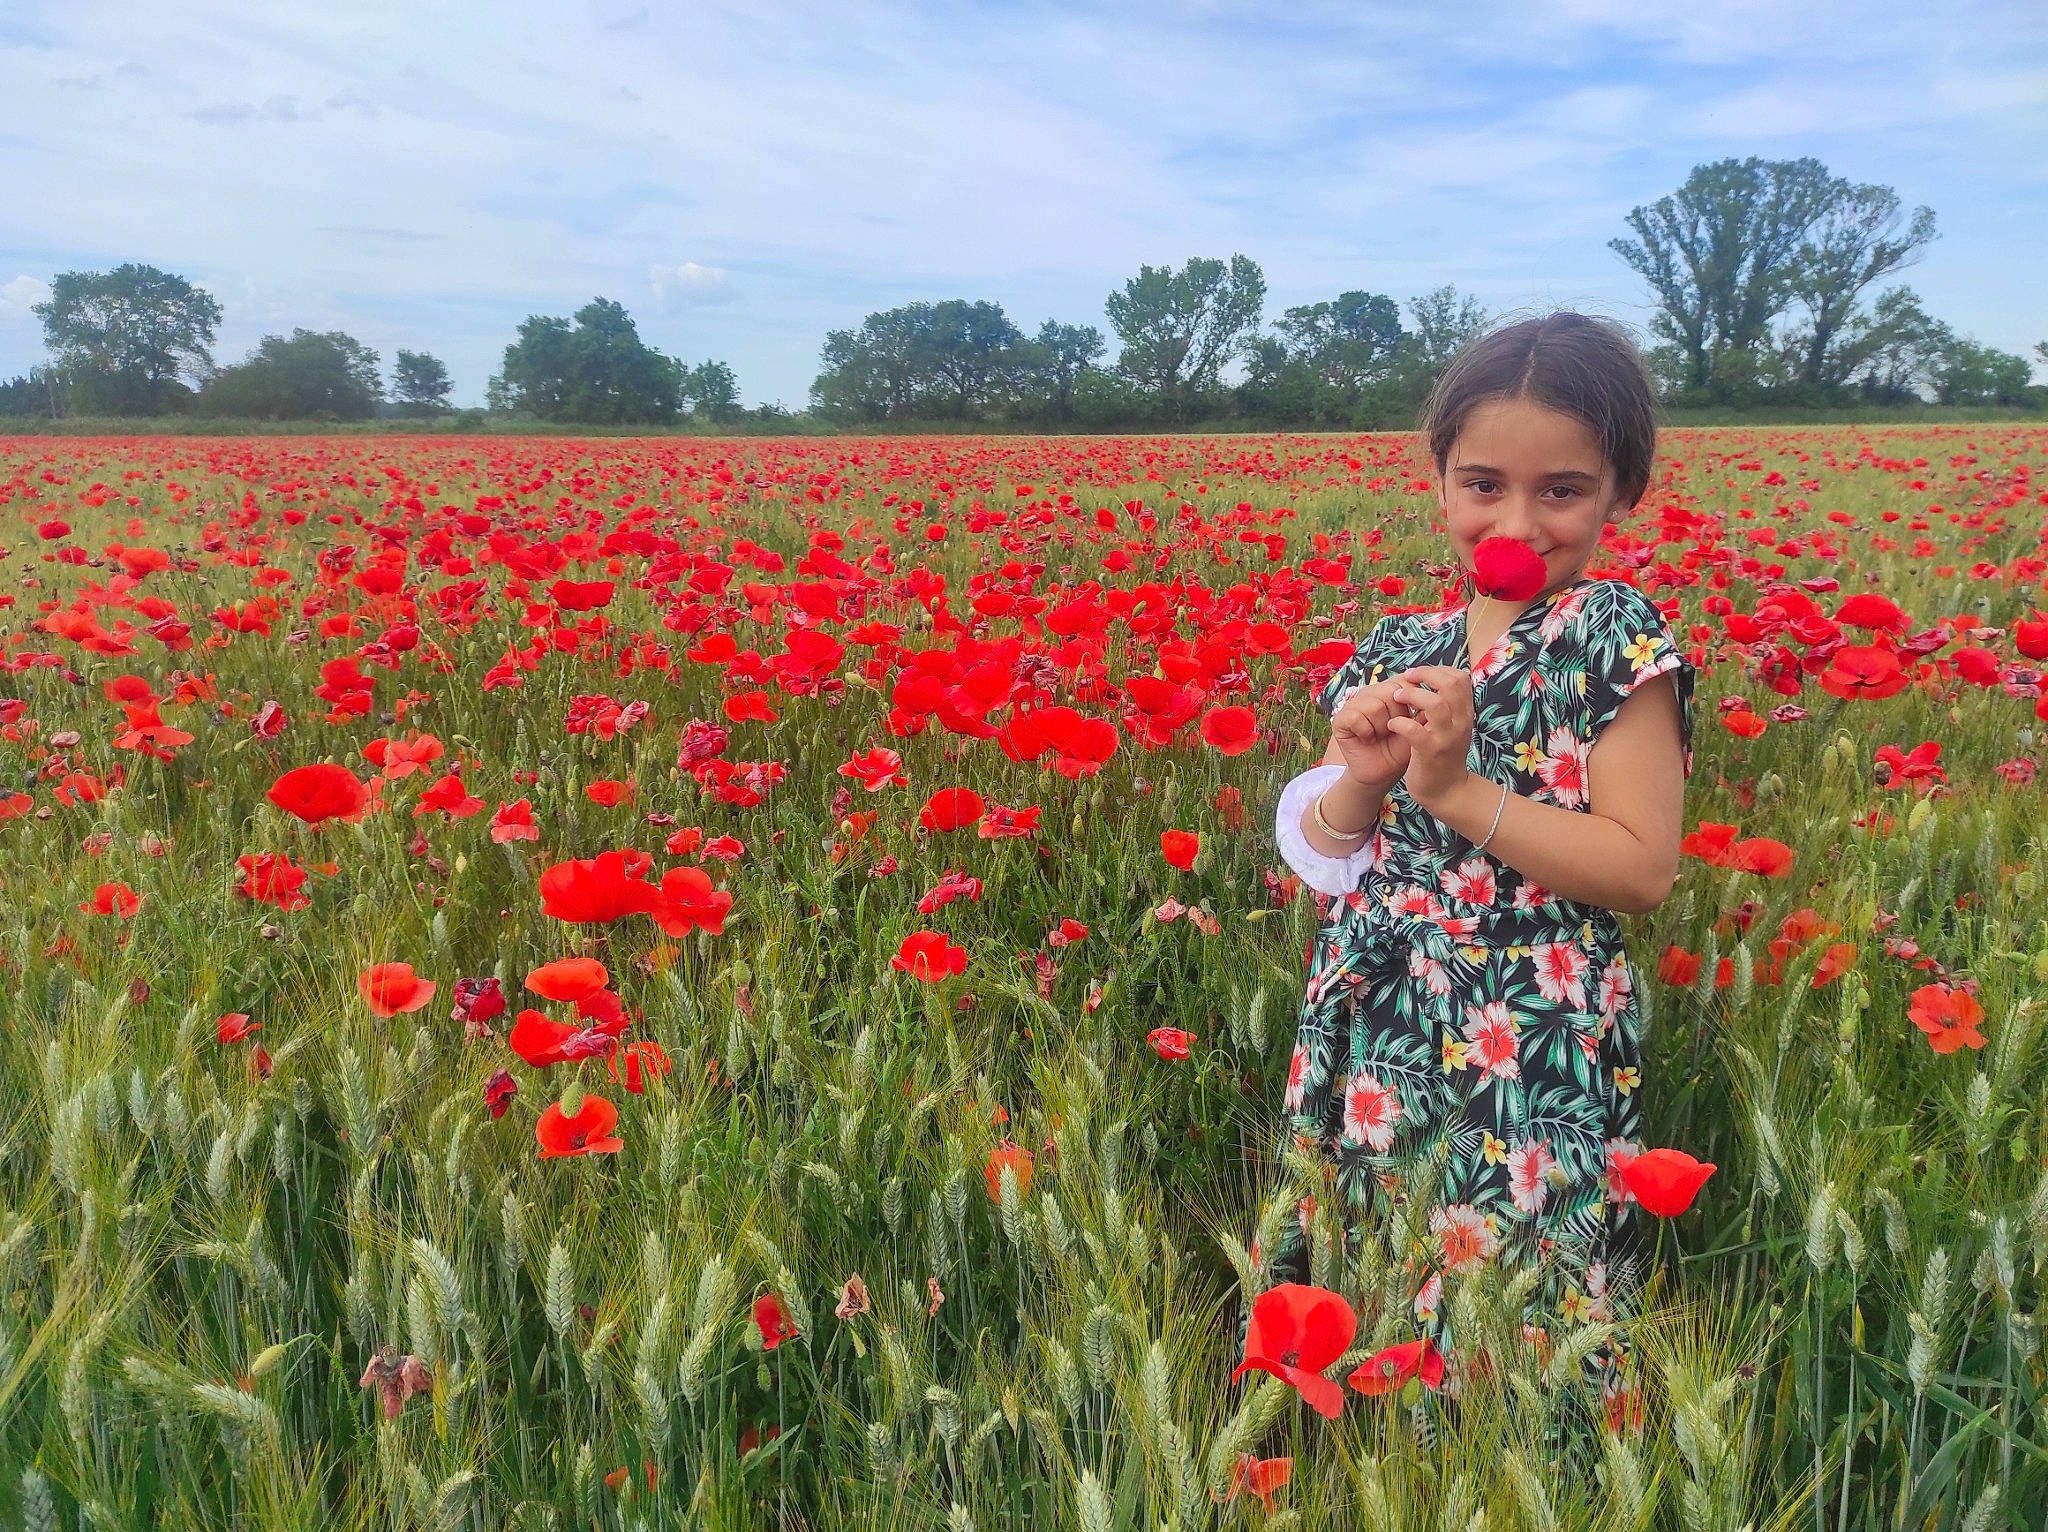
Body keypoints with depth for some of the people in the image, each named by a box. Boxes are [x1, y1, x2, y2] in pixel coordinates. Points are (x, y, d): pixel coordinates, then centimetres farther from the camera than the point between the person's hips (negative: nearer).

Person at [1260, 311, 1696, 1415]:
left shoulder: (1615, 639, -7)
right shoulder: (1398, 650, 8)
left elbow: (1642, 869, -14)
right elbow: (1320, 857, 10)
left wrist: (1458, 786, -19)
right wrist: (1360, 773, -11)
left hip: (1535, 1068, -5)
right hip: (1372, 1049, 5)